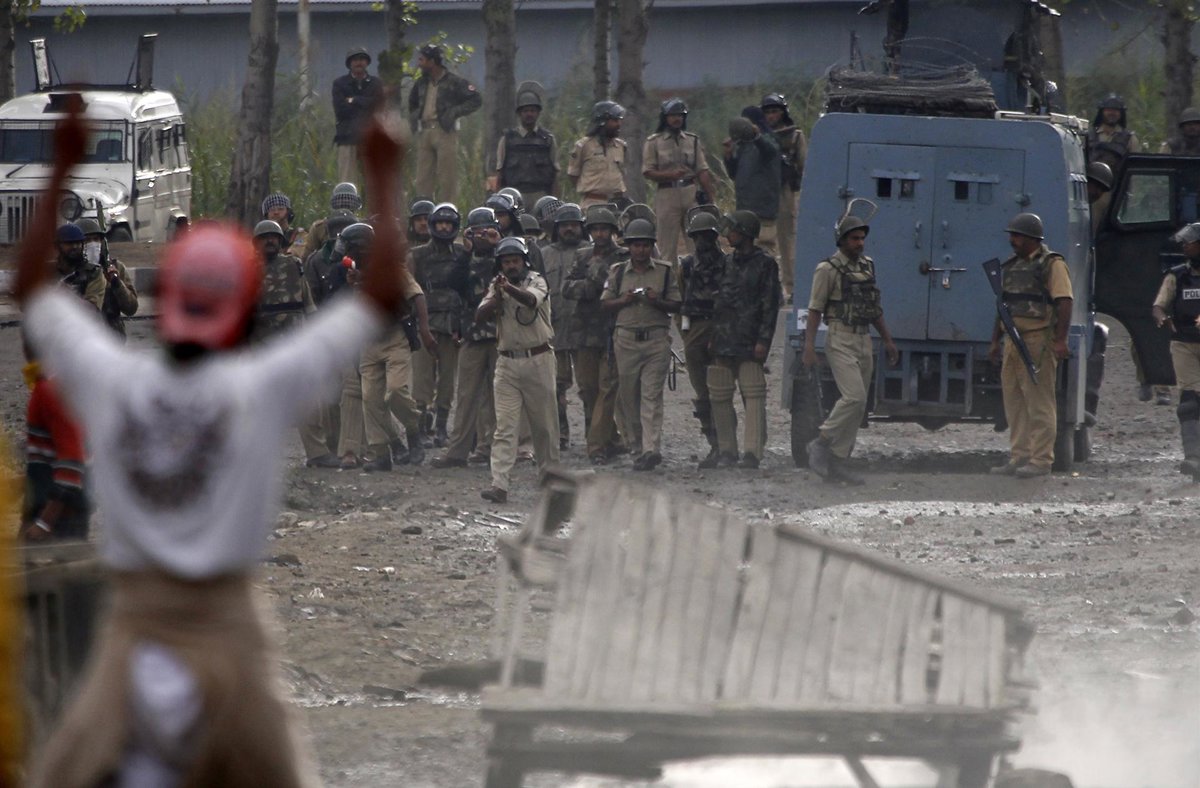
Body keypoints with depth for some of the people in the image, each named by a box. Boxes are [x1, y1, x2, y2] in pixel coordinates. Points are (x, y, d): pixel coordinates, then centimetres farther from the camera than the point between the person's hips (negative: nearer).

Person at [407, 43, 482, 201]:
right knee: (423, 178, 3)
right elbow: (412, 103, 34)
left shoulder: (454, 82, -3)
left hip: (445, 132, -6)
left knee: (446, 179, -6)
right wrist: (413, 118, 16)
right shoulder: (421, 83, 16)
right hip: (424, 133, 6)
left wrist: (455, 112, -11)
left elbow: (476, 100, -4)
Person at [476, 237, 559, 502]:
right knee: (504, 426, -7)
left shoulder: (536, 281, -5)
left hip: (537, 360, -2)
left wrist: (509, 289, -46)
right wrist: (496, 298, -24)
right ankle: (499, 485, -14)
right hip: (508, 363, 2)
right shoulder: (496, 287, 7)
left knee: (544, 423, 8)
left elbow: (531, 299, -28)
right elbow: (480, 316, -6)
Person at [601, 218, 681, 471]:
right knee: (628, 395, 4)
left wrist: (658, 302, -13)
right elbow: (605, 303, 10)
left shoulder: (665, 271, 6)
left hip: (656, 338, -2)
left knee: (651, 395, -10)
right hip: (626, 339, 2)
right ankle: (639, 442, 20)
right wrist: (625, 300, -9)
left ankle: (651, 448, -16)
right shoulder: (618, 272, 10)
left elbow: (676, 305, 7)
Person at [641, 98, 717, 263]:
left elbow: (702, 170, 11)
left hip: (691, 193, 3)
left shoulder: (693, 140, 12)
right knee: (667, 245, -1)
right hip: (666, 193, -3)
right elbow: (648, 172, -3)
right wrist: (670, 175, -18)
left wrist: (709, 195, 2)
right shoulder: (653, 142, 2)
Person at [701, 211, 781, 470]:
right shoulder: (727, 262, 16)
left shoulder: (764, 264, -2)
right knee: (719, 397, 6)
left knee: (753, 396, -10)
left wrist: (764, 340, -13)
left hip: (750, 342, -7)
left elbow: (770, 305, -6)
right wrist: (712, 335, 14)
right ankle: (726, 451, 13)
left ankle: (753, 452, -12)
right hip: (723, 340, 7)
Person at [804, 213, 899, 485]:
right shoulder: (828, 269, -7)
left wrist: (888, 340, 22)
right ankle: (821, 444, -7)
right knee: (853, 397, -21)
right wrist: (809, 346, -16)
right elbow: (815, 309, -9)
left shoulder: (867, 267, 14)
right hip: (841, 341, -7)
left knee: (856, 406, 4)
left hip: (864, 342, 7)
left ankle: (837, 462, 7)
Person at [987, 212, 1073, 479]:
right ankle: (1019, 458, 14)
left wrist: (1060, 340, -22)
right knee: (1014, 402, 9)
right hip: (1014, 341, 8)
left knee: (1039, 402, -8)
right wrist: (995, 341, 20)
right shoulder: (1011, 267, 18)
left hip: (1039, 340, -8)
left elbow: (1064, 303, -14)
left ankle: (1041, 461, -8)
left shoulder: (1052, 265, -6)